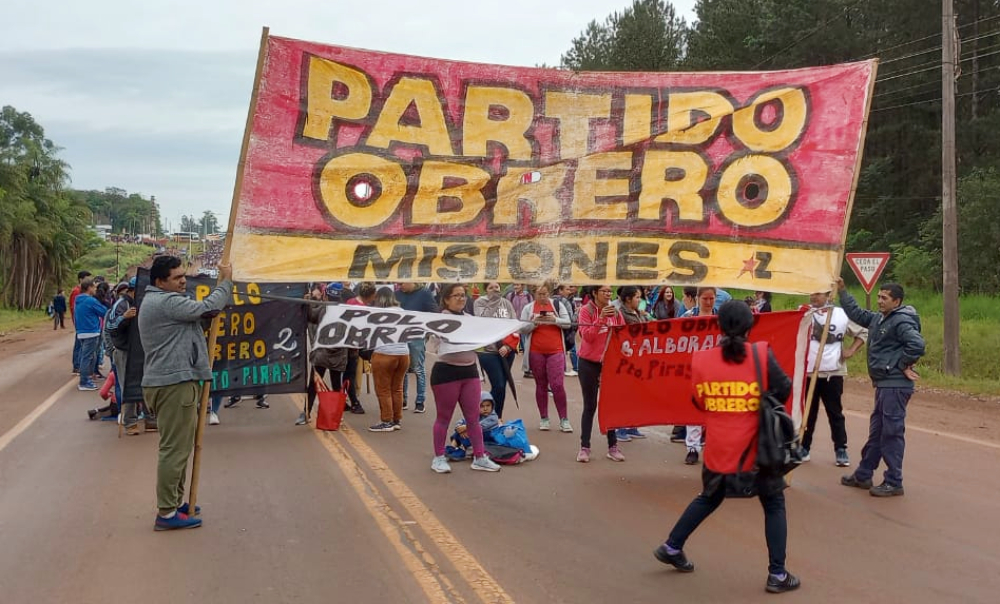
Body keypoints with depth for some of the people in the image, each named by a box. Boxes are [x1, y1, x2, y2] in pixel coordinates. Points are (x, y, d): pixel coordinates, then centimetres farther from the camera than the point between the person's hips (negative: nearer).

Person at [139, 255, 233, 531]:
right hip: (174, 384, -11)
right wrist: (226, 281, -4)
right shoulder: (166, 301, -16)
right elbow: (207, 308, -16)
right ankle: (166, 514, -5)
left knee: (179, 446, 20)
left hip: (168, 381, 11)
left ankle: (175, 501, 29)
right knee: (175, 448, -8)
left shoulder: (155, 301, 19)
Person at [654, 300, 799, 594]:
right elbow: (784, 389, -12)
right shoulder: (761, 353, -12)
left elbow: (699, 401, 6)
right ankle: (777, 574, 12)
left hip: (718, 447, 3)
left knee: (709, 498, 26)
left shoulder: (701, 360, -4)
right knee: (774, 505, 14)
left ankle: (671, 547, 33)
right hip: (757, 446, -3)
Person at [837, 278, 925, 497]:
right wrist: (842, 291, 24)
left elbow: (917, 345, -27)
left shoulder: (902, 321, -14)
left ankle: (894, 483, 2)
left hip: (895, 386, -10)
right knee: (876, 431, 17)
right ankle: (863, 475, 27)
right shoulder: (878, 319, 14)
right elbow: (856, 313, 28)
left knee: (892, 433, -5)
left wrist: (903, 366, -15)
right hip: (883, 385, 10)